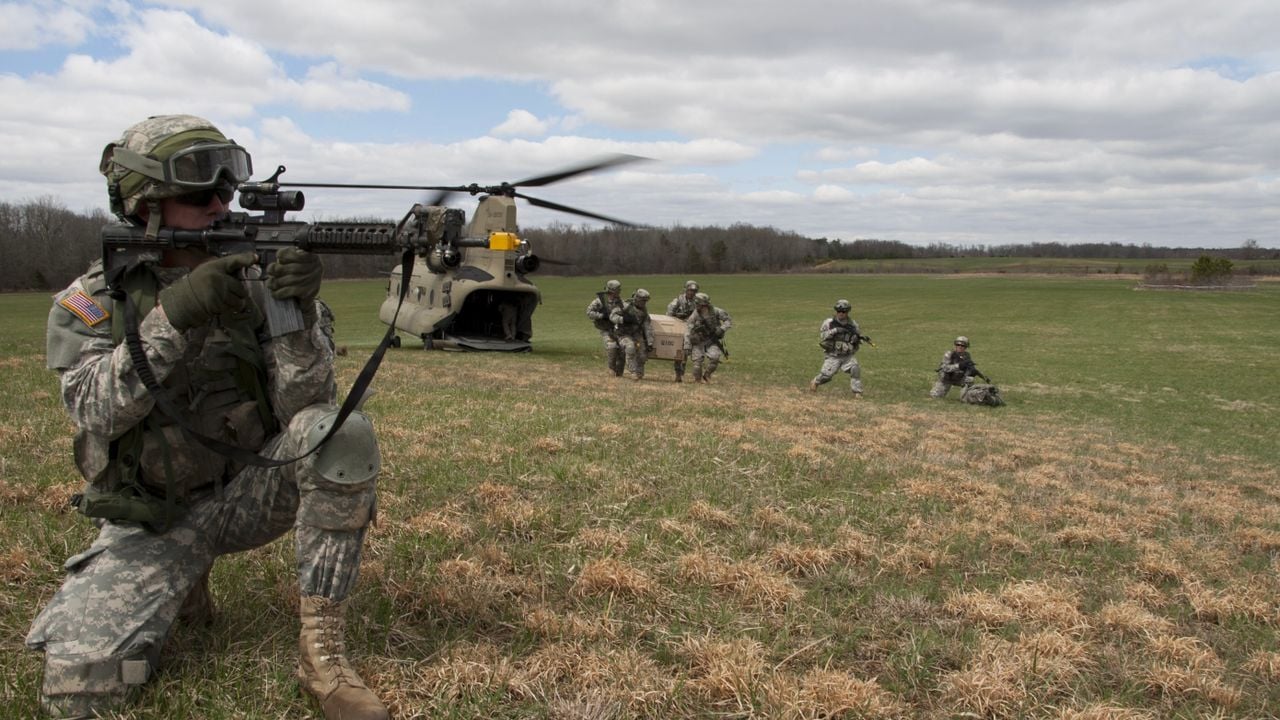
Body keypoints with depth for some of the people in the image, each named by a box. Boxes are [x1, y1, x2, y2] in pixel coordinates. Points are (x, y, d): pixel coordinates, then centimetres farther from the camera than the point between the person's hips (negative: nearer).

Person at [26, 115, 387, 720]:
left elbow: (303, 404, -15)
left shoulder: (254, 282, -5)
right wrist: (173, 315, -33)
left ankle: (321, 650, -22)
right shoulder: (89, 302, -4)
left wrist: (299, 314, -32)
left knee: (341, 432, -29)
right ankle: (183, 580, 14)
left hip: (248, 491, 1)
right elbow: (95, 406, -21)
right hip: (150, 522, 0)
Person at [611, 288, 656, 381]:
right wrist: (623, 319, -32)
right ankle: (632, 371, -25)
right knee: (630, 348, -34)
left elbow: (648, 327, -1)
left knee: (642, 355, -7)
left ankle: (639, 374, 20)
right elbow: (612, 316, -15)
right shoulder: (626, 307, -13)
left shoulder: (644, 312, 1)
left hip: (637, 335, 5)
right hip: (624, 335, -5)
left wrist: (650, 343, -7)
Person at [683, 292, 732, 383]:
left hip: (712, 341, 1)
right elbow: (688, 332, -16)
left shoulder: (715, 311, -16)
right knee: (697, 361, -7)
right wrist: (687, 347, -20)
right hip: (698, 342, 0)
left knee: (714, 357, -19)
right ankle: (697, 380, 16)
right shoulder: (694, 316, -18)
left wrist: (722, 329, -22)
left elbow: (729, 320, -5)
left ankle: (706, 375, 7)